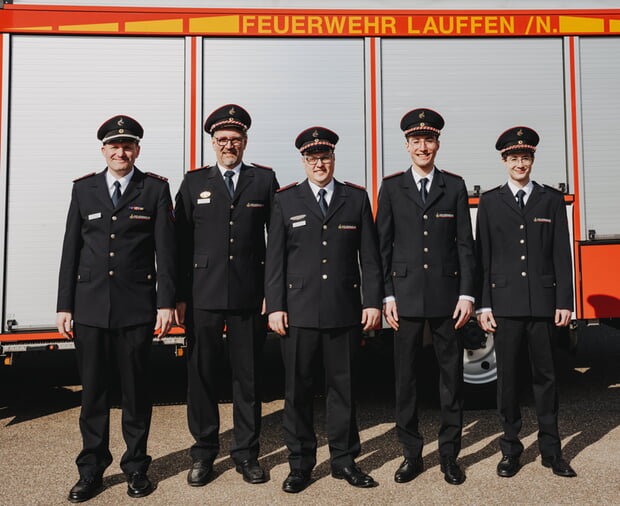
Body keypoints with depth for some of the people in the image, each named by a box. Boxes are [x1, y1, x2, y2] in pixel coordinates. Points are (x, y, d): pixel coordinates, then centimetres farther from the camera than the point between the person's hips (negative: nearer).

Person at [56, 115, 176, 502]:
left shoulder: (156, 189, 3)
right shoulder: (83, 190, 10)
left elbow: (166, 250, -1)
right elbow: (71, 250, 9)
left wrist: (166, 303, -8)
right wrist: (64, 305, 6)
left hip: (137, 309, -2)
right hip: (89, 308, 2)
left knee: (136, 390, 7)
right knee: (93, 390, 9)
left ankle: (136, 467, 22)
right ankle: (92, 469, 23)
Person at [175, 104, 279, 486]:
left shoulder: (265, 180, 7)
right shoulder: (194, 183, 8)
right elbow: (182, 243, 5)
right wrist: (180, 296, 0)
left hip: (250, 296, 0)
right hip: (203, 296, 1)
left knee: (249, 376, 8)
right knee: (202, 375, 7)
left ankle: (247, 452, 23)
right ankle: (204, 452, 23)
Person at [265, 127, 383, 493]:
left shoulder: (357, 198, 7)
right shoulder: (286, 200, 6)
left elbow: (369, 256, 5)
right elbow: (275, 258, 3)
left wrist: (372, 302, -1)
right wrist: (275, 306, -3)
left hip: (345, 311, 1)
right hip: (299, 312, 0)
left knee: (343, 386, 9)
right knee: (298, 389, 6)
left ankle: (344, 460, 24)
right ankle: (301, 464, 20)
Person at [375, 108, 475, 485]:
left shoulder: (454, 186, 7)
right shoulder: (392, 187, 6)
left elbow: (465, 243, 4)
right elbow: (383, 245, 4)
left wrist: (467, 294, -3)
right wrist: (387, 296, -3)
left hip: (447, 295, 1)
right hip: (406, 295, 0)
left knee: (452, 374, 7)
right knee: (406, 376, 5)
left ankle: (450, 454, 21)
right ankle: (412, 454, 19)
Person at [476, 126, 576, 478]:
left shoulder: (552, 200, 8)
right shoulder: (490, 202, 6)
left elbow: (562, 255, 5)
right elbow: (483, 257, 3)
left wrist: (564, 302, -2)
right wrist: (484, 305, -2)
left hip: (543, 301, 1)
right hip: (505, 301, 0)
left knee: (545, 374, 8)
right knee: (507, 375, 5)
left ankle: (551, 449, 20)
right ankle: (511, 448, 18)